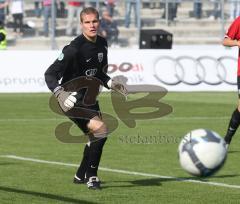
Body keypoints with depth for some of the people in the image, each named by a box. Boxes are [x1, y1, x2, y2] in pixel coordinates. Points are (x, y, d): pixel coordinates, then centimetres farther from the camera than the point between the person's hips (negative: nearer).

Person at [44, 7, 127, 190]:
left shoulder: (102, 44, 3)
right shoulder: (74, 49, -22)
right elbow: (50, 74, -23)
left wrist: (110, 83, 4)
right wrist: (60, 93, -39)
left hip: (90, 99, 9)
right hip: (73, 101, -9)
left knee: (95, 138, 19)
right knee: (100, 129, -24)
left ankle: (80, 176, 40)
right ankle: (91, 176, -11)